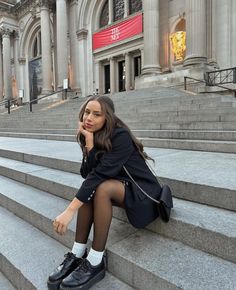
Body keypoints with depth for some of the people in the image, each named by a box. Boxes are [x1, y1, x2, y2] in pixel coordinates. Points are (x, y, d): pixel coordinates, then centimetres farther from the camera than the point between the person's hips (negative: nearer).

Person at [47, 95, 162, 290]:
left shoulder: (120, 137, -24)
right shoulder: (93, 136, -2)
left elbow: (99, 174, -32)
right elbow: (86, 174, -10)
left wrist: (70, 211, -35)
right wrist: (89, 144, -24)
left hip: (142, 192, -6)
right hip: (120, 188, 7)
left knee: (101, 187, -30)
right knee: (89, 187, -19)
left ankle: (96, 263, -17)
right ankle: (77, 255, -9)